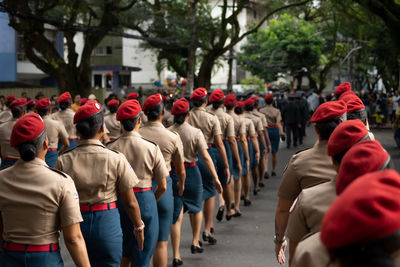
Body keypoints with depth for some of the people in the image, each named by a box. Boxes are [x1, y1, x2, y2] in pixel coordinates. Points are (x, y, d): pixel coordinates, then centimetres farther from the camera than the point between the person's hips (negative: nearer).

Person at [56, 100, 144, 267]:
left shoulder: (63, 161, -6)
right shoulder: (116, 159, -11)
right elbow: (130, 202, -5)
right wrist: (139, 227, 11)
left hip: (76, 222, 3)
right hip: (107, 223, -2)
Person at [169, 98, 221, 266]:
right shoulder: (195, 133, -11)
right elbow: (206, 157, -14)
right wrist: (215, 178, -11)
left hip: (172, 173, 1)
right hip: (191, 172, -1)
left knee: (176, 215, 4)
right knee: (196, 208, 25)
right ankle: (195, 242, 35)